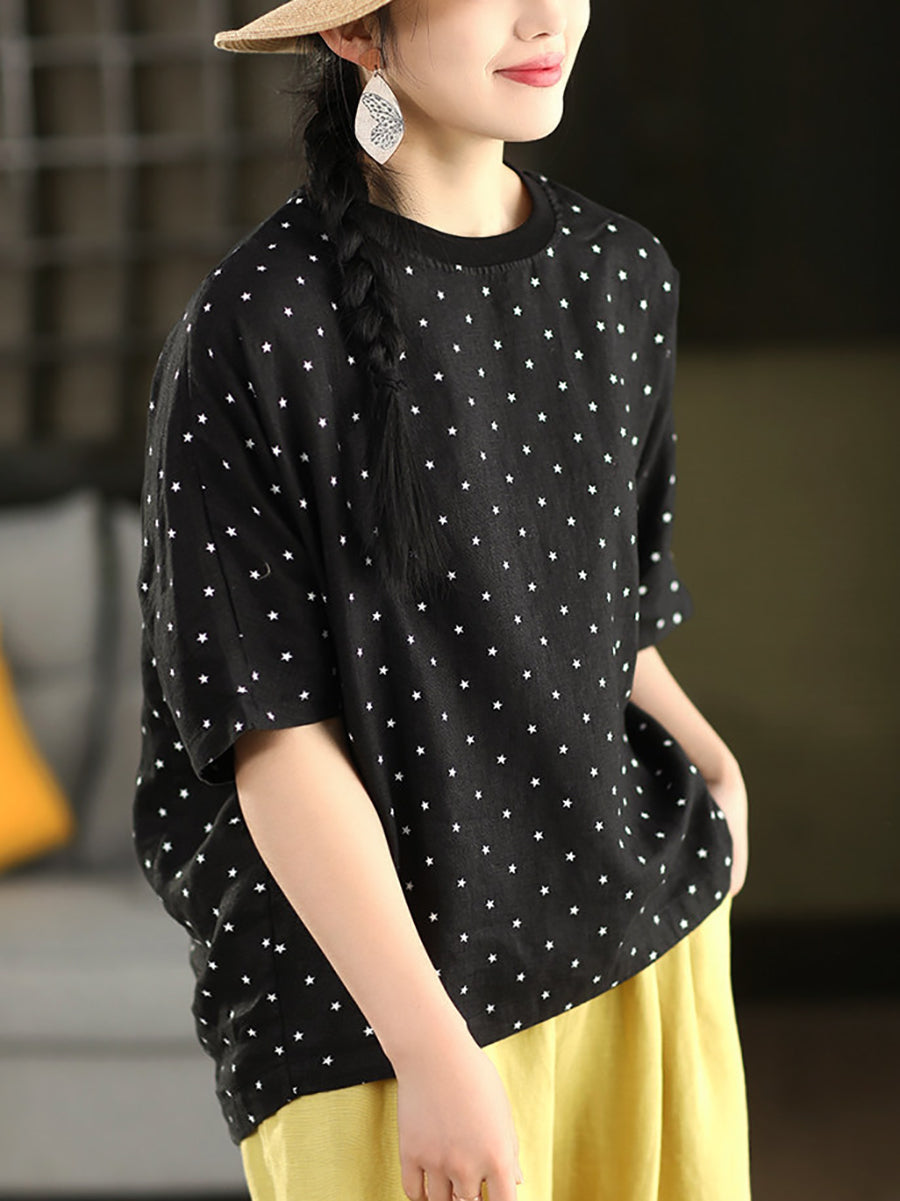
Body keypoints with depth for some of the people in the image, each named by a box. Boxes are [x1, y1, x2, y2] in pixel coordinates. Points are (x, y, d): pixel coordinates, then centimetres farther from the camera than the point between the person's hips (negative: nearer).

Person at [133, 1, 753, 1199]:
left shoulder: (625, 277, 4)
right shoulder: (254, 330, -13)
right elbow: (276, 733, -13)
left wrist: (705, 754, -1)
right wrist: (434, 1052, -17)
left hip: (648, 944, 5)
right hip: (386, 995, -5)